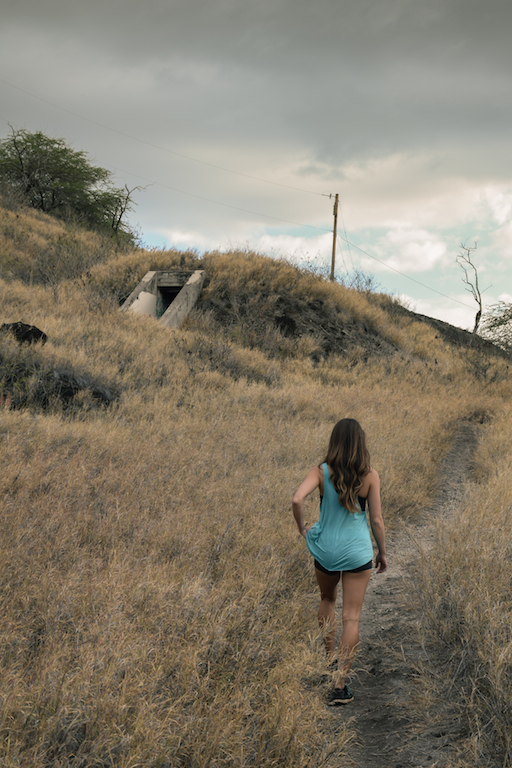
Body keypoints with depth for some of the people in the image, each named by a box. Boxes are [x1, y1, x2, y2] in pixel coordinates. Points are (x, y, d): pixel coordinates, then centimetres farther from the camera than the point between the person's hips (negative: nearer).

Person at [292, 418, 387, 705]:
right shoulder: (370, 476, -9)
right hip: (358, 552, -1)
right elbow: (377, 519, -5)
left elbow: (297, 499, -24)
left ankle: (330, 657, 37)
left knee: (327, 600, 29)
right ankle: (340, 684, 0)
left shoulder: (322, 472, -9)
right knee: (352, 617, 4)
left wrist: (302, 528, -5)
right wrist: (382, 552, 9)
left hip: (326, 550, 1)